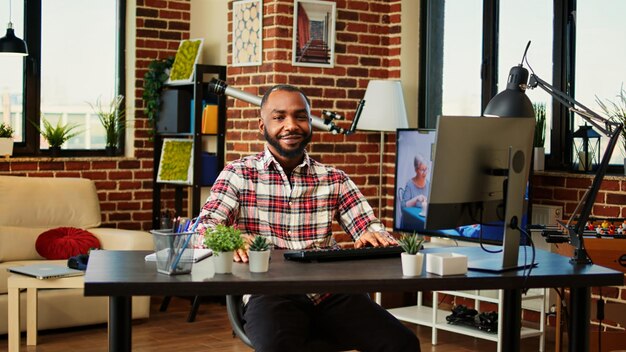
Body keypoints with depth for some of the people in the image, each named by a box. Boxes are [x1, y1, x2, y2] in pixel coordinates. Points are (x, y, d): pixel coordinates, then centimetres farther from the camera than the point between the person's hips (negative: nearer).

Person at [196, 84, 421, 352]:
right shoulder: (238, 174, 8)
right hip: (270, 296, -3)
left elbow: (370, 228, 8)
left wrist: (374, 236, -18)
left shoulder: (334, 180, 16)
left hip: (332, 294, 3)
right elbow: (203, 229, -6)